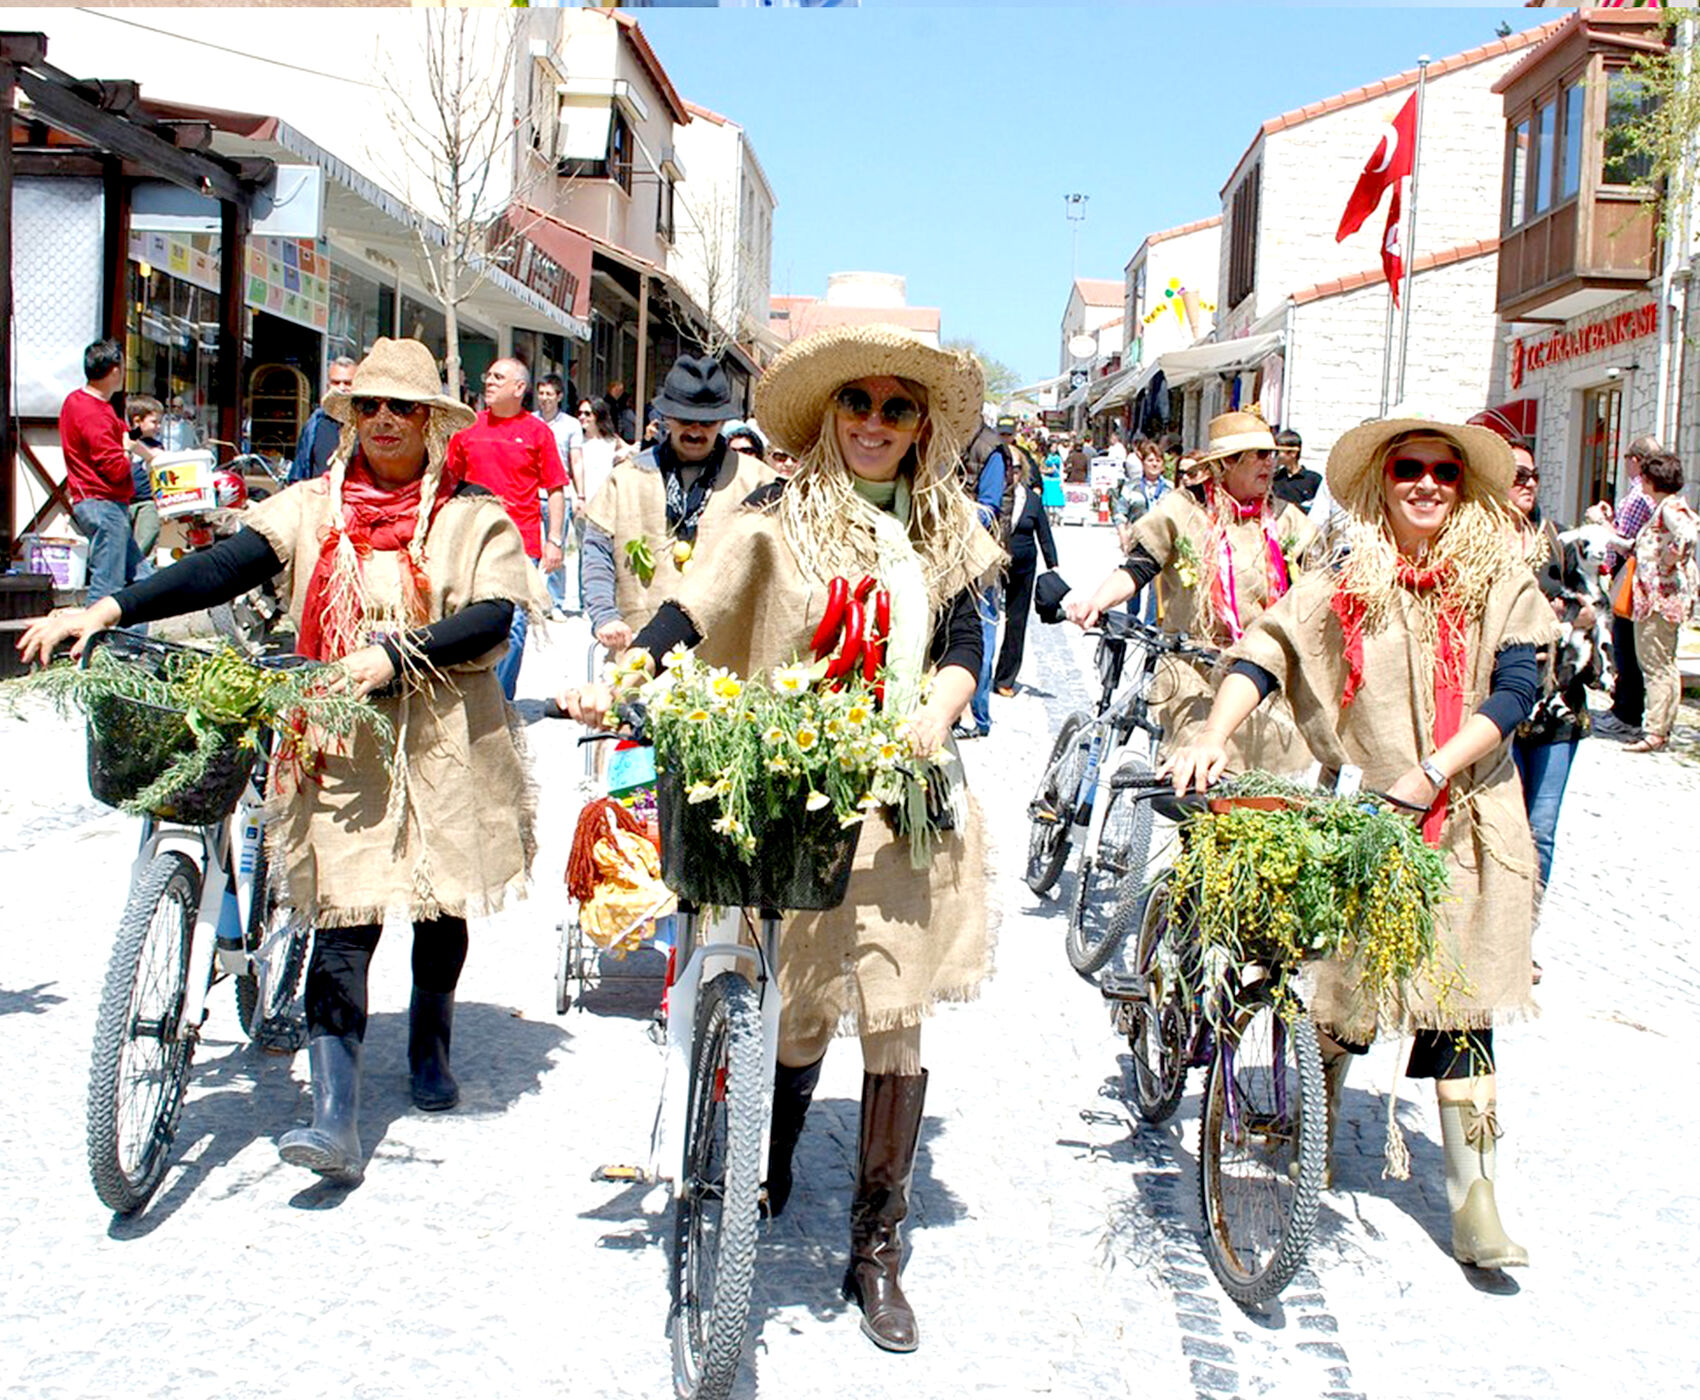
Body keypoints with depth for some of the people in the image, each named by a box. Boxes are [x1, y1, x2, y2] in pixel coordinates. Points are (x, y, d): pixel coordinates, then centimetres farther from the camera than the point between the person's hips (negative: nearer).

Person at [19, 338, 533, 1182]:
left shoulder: (473, 515, 1)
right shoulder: (311, 508, 6)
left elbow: (494, 616, -11)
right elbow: (223, 568, -4)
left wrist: (393, 655, -23)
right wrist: (108, 610, -16)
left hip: (444, 740, 0)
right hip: (340, 744, 0)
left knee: (440, 904, 13)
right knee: (342, 918, -7)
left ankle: (429, 1045, 41)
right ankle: (335, 1120, -9)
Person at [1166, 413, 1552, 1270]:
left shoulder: (1500, 579, 2)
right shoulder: (1347, 583, 1)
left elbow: (1515, 690, -6)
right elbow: (1267, 651, -9)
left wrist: (1432, 771, -17)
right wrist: (1212, 737, -25)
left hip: (1466, 818, 0)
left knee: (1460, 1005, -1)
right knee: (1341, 993, 3)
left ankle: (1473, 1198, 8)